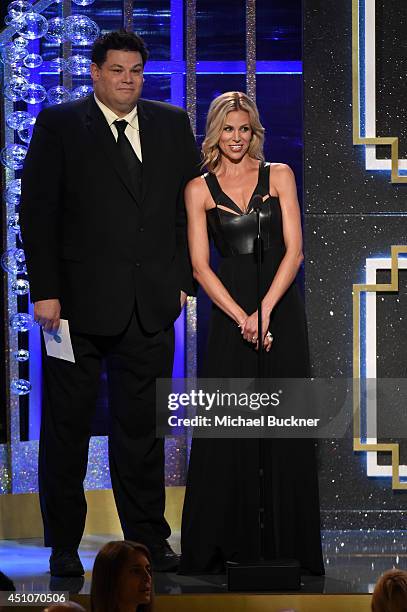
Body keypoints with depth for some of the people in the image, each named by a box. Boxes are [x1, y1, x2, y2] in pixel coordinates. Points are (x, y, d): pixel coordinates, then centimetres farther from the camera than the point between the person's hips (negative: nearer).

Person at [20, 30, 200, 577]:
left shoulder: (173, 125, 11)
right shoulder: (58, 125, 0)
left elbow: (190, 204, 13)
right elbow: (37, 213, -4)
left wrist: (182, 280, 5)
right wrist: (45, 291, -10)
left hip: (151, 306, 3)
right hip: (80, 302, -3)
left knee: (142, 427, 8)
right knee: (67, 424, 4)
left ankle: (148, 540, 17)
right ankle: (64, 546, 12)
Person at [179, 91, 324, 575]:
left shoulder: (278, 176, 6)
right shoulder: (199, 189, 6)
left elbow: (294, 250, -2)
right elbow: (200, 266, 1)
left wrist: (264, 310, -12)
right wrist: (240, 316, -11)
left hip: (281, 308, 0)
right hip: (230, 311, 0)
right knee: (228, 429, -3)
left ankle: (286, 544, 5)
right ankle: (228, 545, 3)